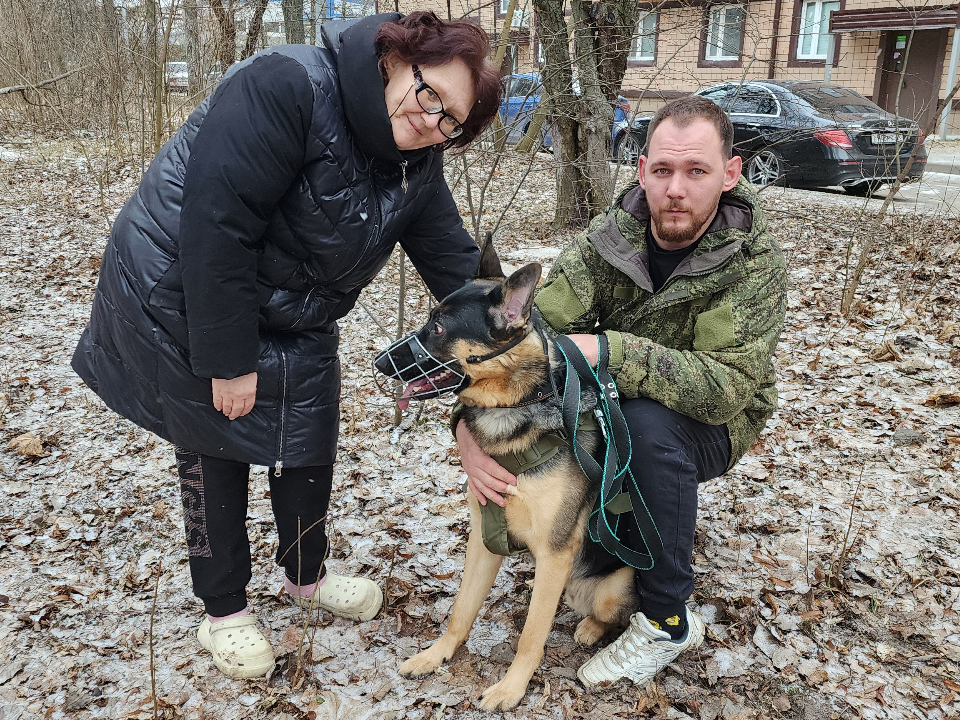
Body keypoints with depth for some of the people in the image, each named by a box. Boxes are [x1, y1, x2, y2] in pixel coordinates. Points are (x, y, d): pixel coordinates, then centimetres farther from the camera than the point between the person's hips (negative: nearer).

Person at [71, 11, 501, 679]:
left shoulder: (417, 165, -5)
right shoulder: (285, 88, -29)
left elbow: (456, 264, -1)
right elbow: (216, 227, -31)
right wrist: (228, 358, -26)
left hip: (294, 323, 7)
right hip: (182, 304, -6)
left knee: (312, 448, 12)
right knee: (216, 454, 7)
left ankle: (307, 575, 39)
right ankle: (224, 610, 29)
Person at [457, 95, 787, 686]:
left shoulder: (753, 261, -23)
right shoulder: (612, 239, -15)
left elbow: (726, 386, -35)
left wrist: (608, 349, -45)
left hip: (712, 423, -4)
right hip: (619, 410, 4)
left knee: (648, 422, -36)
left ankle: (667, 621, -16)